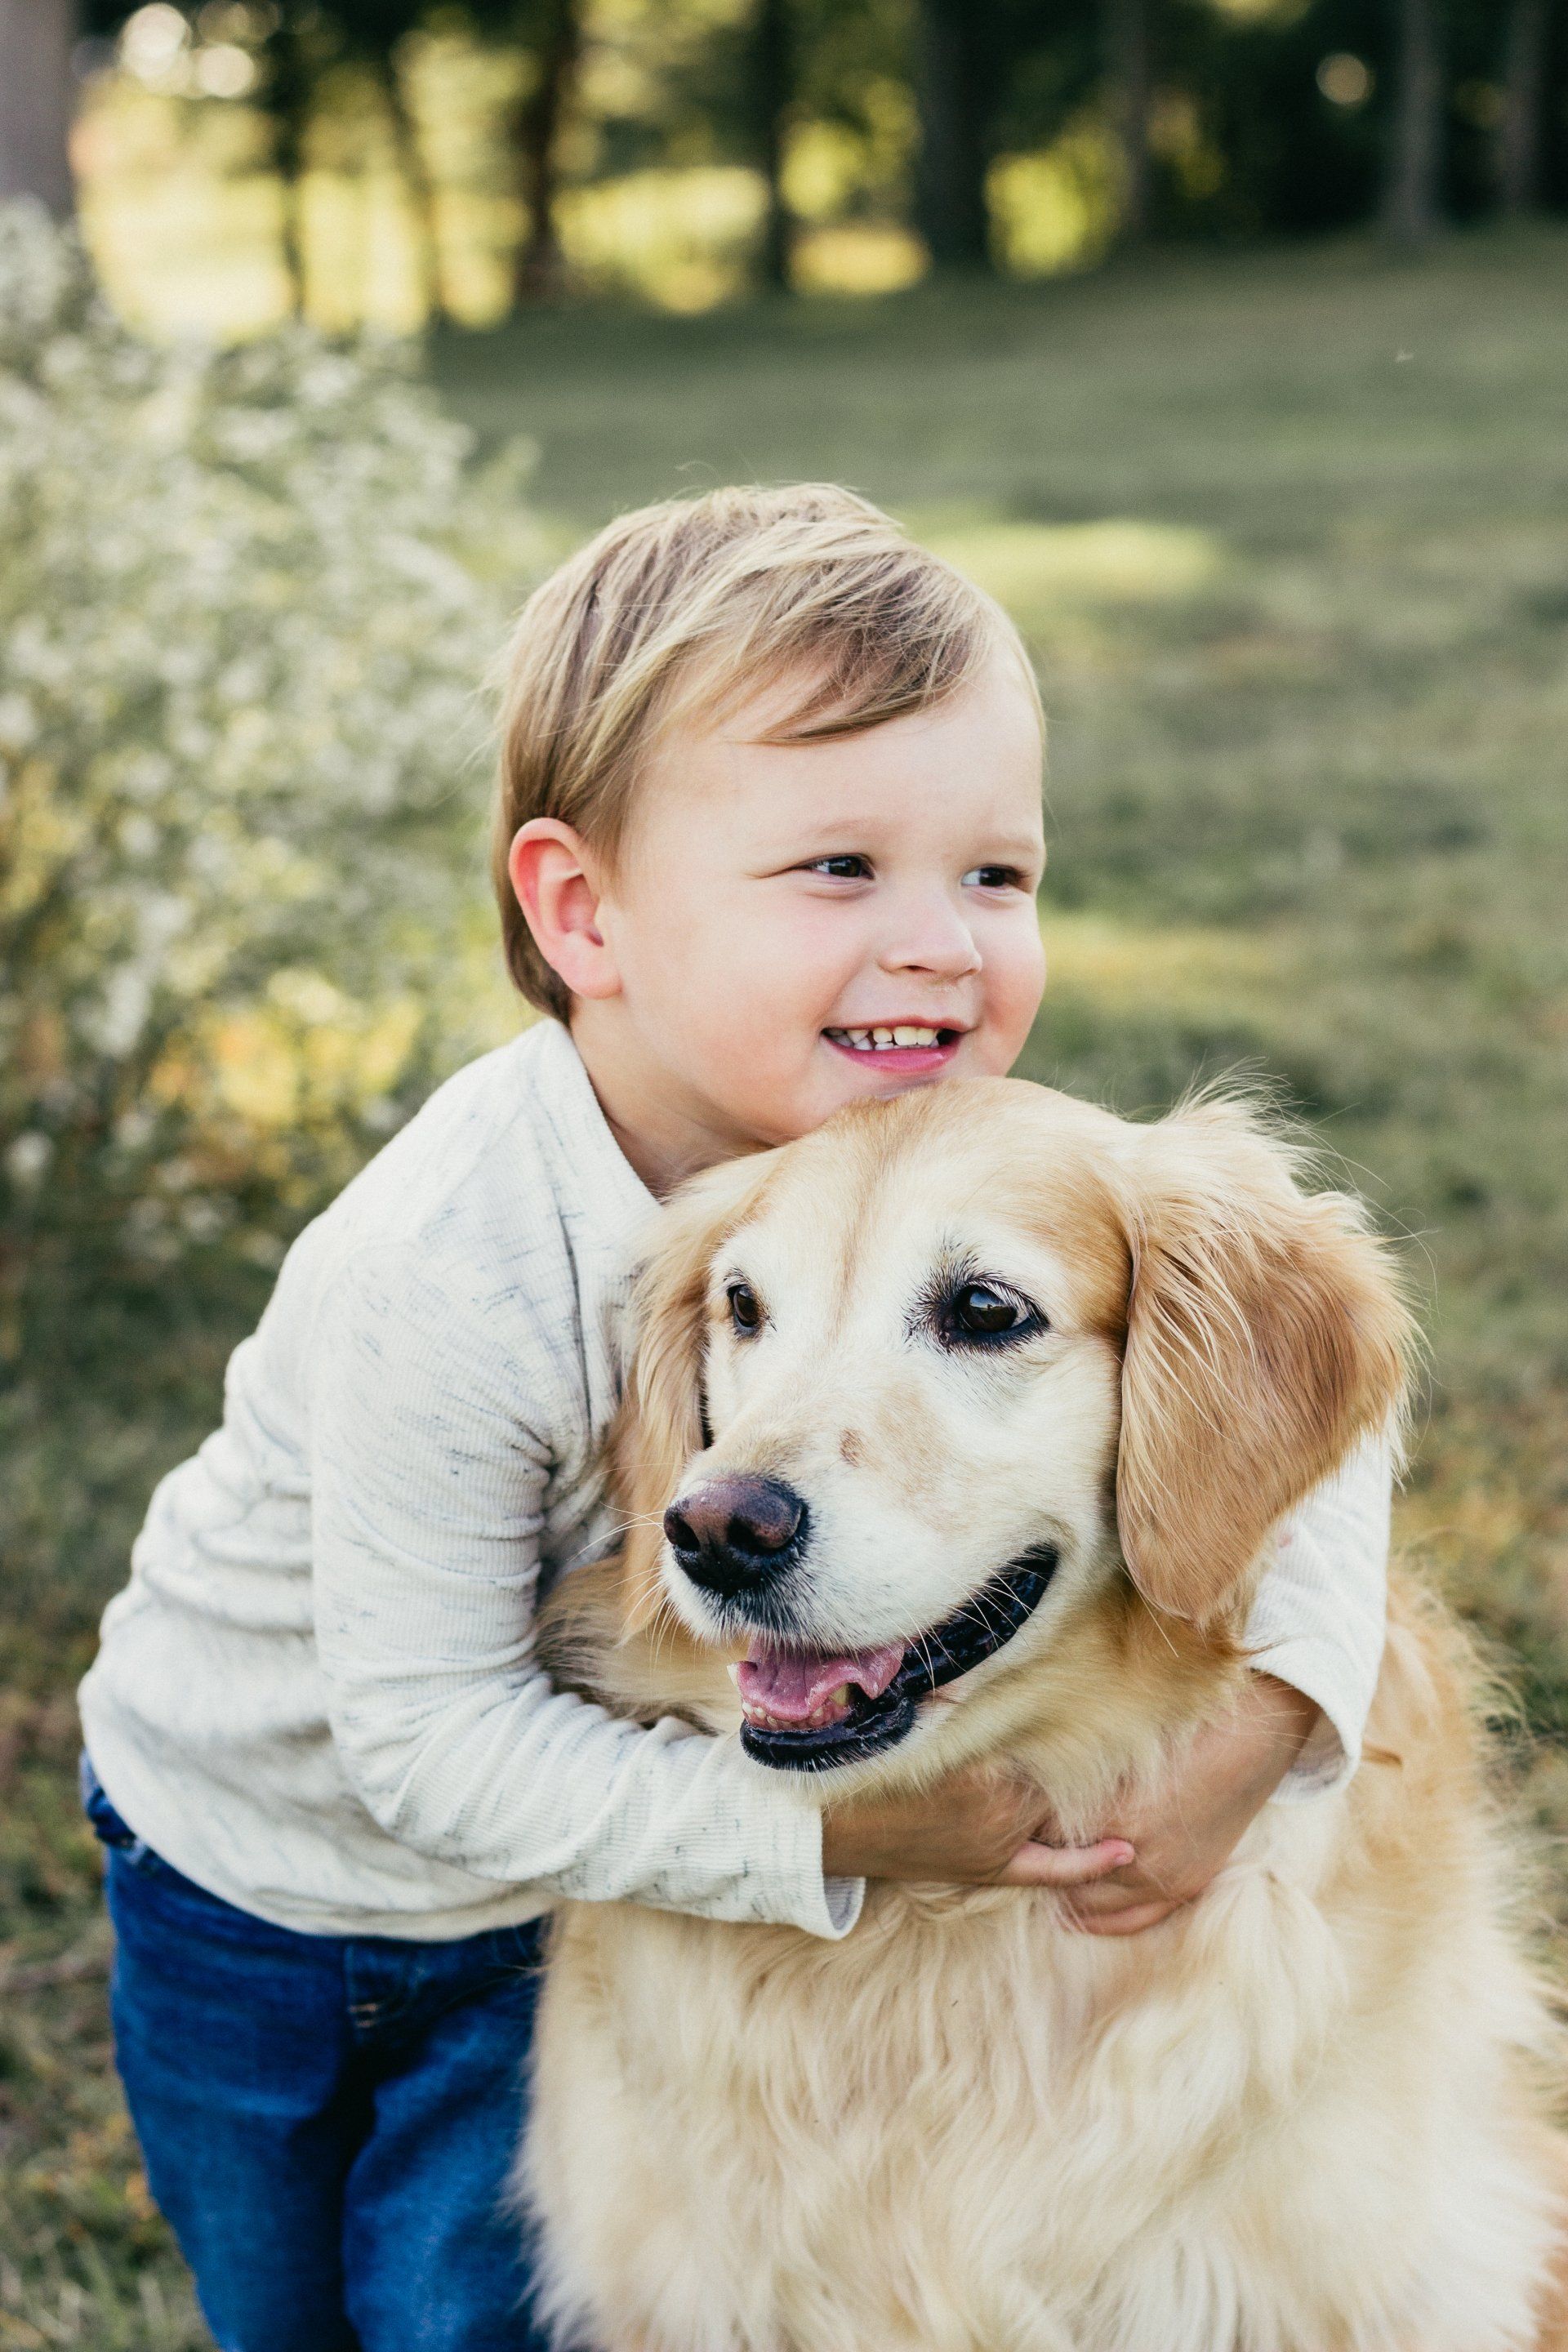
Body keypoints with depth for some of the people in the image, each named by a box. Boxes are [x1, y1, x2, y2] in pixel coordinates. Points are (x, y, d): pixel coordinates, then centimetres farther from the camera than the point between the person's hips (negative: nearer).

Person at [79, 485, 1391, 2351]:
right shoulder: (446, 1281, -38)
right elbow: (427, 1734, -31)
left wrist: (1270, 1711, -32)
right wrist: (829, 1830, -36)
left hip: (558, 1896, 3)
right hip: (264, 1844, -2)